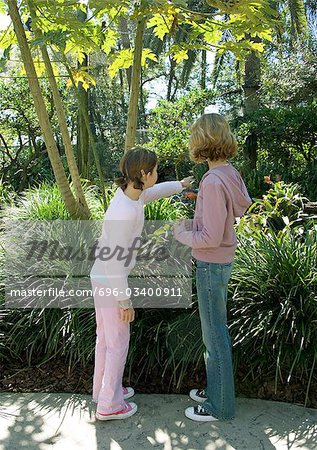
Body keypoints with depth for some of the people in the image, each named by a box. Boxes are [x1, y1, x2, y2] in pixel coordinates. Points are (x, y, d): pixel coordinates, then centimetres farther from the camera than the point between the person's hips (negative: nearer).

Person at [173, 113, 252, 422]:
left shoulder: (214, 181, -25)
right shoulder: (230, 174, 3)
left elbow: (211, 237, -25)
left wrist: (182, 235, -9)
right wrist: (192, 224, 5)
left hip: (211, 264, -9)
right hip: (220, 262, 9)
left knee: (214, 334, 5)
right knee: (215, 329, 21)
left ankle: (219, 405, 23)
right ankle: (217, 388, 39)